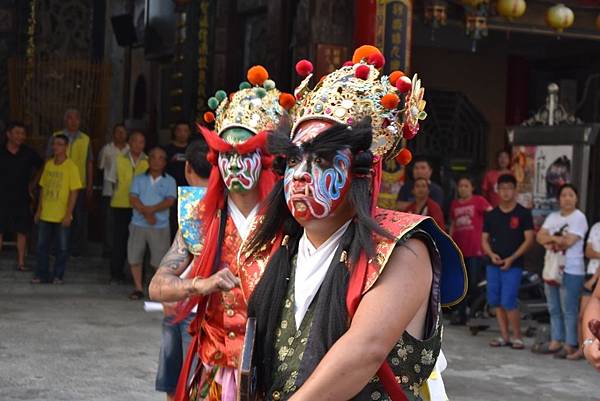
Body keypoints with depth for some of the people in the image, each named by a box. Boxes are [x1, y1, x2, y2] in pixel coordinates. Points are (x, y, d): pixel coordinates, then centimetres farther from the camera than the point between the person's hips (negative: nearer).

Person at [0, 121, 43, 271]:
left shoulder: (28, 153, 1)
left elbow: (40, 167, 17)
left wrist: (32, 184, 13)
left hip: (22, 197, 1)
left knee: (22, 231, 4)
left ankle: (21, 262, 12)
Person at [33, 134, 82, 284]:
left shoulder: (71, 166, -9)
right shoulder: (48, 164, 7)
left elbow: (74, 192, -10)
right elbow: (43, 188, 13)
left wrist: (68, 214, -14)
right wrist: (39, 210, 11)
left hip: (62, 216, -5)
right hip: (46, 215, 5)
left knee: (62, 247, 4)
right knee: (42, 245, 9)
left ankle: (58, 275, 15)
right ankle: (41, 274, 19)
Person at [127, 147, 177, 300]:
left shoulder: (169, 181, 4)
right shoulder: (139, 179, 9)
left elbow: (169, 201, -8)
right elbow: (133, 199, -2)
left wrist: (150, 209, -18)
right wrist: (146, 213, -16)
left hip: (160, 226, -2)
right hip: (138, 225, 2)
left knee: (159, 260, -3)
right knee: (134, 258, 3)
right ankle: (138, 288, 14)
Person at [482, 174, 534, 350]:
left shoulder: (523, 213, -2)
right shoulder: (491, 215, 10)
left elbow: (529, 239, -5)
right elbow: (484, 239, 13)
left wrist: (511, 258, -12)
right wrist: (491, 254, -7)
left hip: (513, 265, -5)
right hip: (493, 264, 5)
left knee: (508, 302, -12)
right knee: (496, 301, 6)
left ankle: (517, 337, 2)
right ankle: (504, 336, 16)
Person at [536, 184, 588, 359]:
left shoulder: (579, 217, -6)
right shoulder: (553, 217, 14)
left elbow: (569, 241, -15)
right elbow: (540, 236, 4)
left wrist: (550, 238, -2)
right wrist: (557, 240, -14)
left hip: (571, 270, -7)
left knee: (569, 310, -6)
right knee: (554, 309, 12)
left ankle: (570, 345, -2)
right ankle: (556, 341, 20)